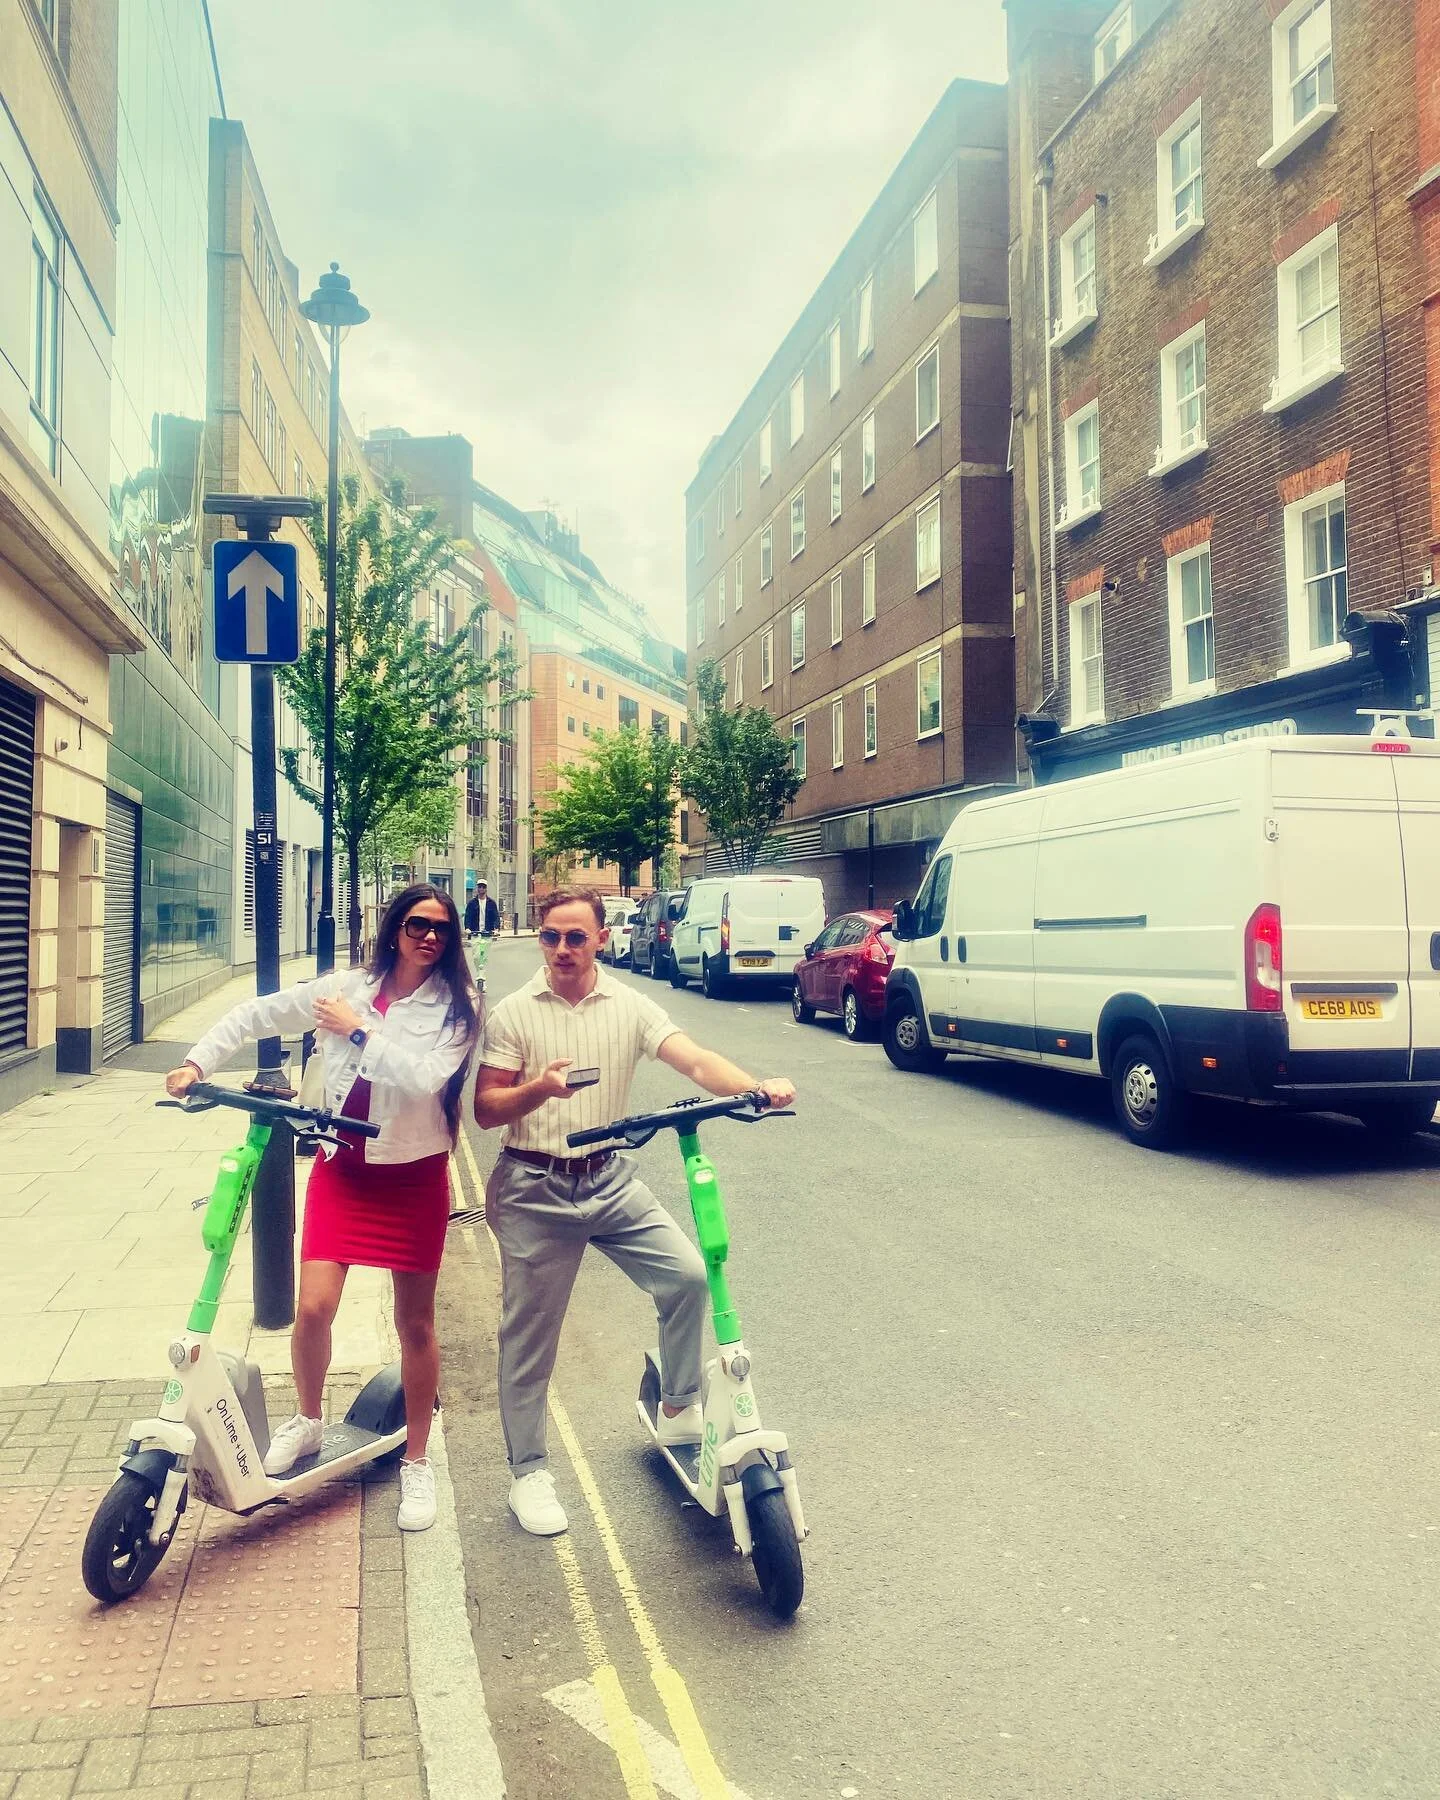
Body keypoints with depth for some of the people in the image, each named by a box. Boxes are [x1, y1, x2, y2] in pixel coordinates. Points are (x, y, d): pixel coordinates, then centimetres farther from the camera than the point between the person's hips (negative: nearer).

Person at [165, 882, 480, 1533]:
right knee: (314, 1306, -6)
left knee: (415, 1323, 7)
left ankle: (416, 1461, 25)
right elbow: (255, 1014, 8)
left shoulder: (456, 1008, -7)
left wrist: (357, 1032, -18)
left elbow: (425, 1077, -23)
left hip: (413, 1177, -2)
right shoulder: (347, 989, 1)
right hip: (341, 1168, 2)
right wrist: (197, 1062, -2)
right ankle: (307, 1420, 25)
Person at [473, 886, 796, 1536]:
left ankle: (679, 1410, 11)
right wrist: (538, 1089, -23)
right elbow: (485, 1111, -3)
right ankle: (528, 1471, 25)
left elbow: (695, 1061, -13)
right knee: (529, 1336, 6)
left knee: (687, 1272, -13)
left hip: (610, 1181, 2)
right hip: (534, 1190, -1)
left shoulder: (630, 1005, 0)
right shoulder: (513, 1013, -3)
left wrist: (756, 1087, -32)